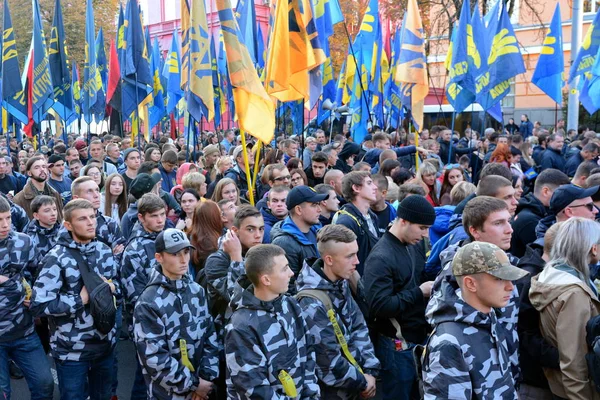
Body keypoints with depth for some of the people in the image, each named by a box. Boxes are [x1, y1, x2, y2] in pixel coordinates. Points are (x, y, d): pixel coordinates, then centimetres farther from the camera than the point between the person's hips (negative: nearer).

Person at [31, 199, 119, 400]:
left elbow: (117, 283, 15)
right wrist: (80, 299, -20)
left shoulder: (105, 250, 3)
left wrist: (111, 287, -8)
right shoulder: (57, 258, -17)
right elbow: (38, 304, -21)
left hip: (105, 343, 5)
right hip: (71, 349, -5)